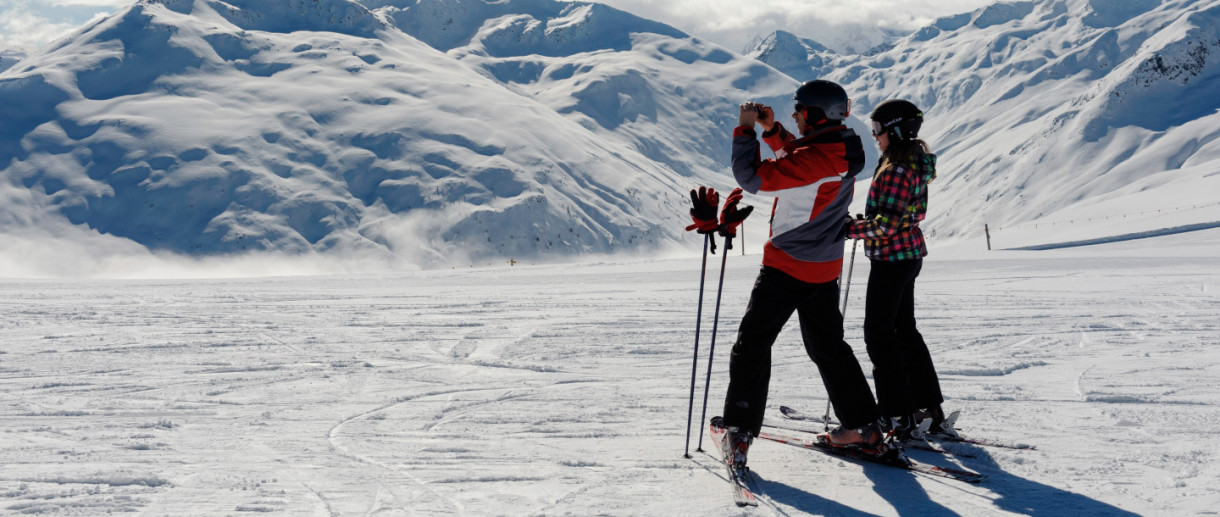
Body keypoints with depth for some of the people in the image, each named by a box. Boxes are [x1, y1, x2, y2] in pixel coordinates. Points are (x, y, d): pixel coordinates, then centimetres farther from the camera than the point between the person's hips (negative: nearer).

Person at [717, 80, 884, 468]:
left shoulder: (816, 158, -24)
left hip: (788, 265, -8)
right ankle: (863, 424, 23)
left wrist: (745, 129, -14)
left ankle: (740, 432, -1)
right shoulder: (842, 150, 3)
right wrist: (771, 129, 9)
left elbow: (754, 178, -25)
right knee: (828, 345, 20)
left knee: (752, 344, 1)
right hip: (825, 268, 8)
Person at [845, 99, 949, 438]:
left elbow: (888, 223, -24)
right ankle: (929, 408, 22)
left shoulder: (897, 170, -21)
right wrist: (864, 224, 15)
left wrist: (851, 229, -17)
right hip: (909, 254, 10)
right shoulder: (916, 163, 11)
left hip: (891, 258, -10)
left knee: (878, 334, -3)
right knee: (905, 330, 17)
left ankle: (899, 416, 0)